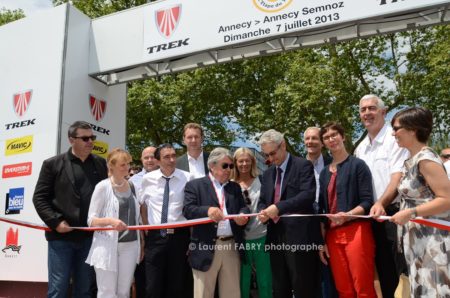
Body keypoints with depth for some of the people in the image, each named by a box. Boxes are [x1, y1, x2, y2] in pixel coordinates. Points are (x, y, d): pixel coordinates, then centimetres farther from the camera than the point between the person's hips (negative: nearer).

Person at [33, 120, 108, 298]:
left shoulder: (100, 164, 9)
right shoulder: (53, 164, 1)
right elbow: (39, 198, -2)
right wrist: (55, 222, -12)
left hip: (90, 236, 3)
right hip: (61, 236, -2)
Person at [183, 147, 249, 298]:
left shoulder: (235, 187, 17)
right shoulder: (195, 185, 2)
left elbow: (243, 207, 9)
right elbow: (187, 210, -9)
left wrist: (243, 216, -15)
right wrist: (207, 210, -28)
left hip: (232, 247, 4)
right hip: (206, 248, -4)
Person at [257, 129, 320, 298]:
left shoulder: (303, 165, -4)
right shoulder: (267, 173, 17)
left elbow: (308, 195, -16)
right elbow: (262, 200, 19)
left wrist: (279, 207, -22)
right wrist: (262, 212, -4)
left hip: (299, 235, -6)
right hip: (276, 236, 7)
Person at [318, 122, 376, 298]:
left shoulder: (357, 165, -1)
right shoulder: (324, 172, 14)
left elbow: (367, 201, -8)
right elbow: (322, 208, 13)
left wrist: (347, 215, -25)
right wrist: (321, 240, 8)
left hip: (356, 231, -5)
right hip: (332, 235, 5)